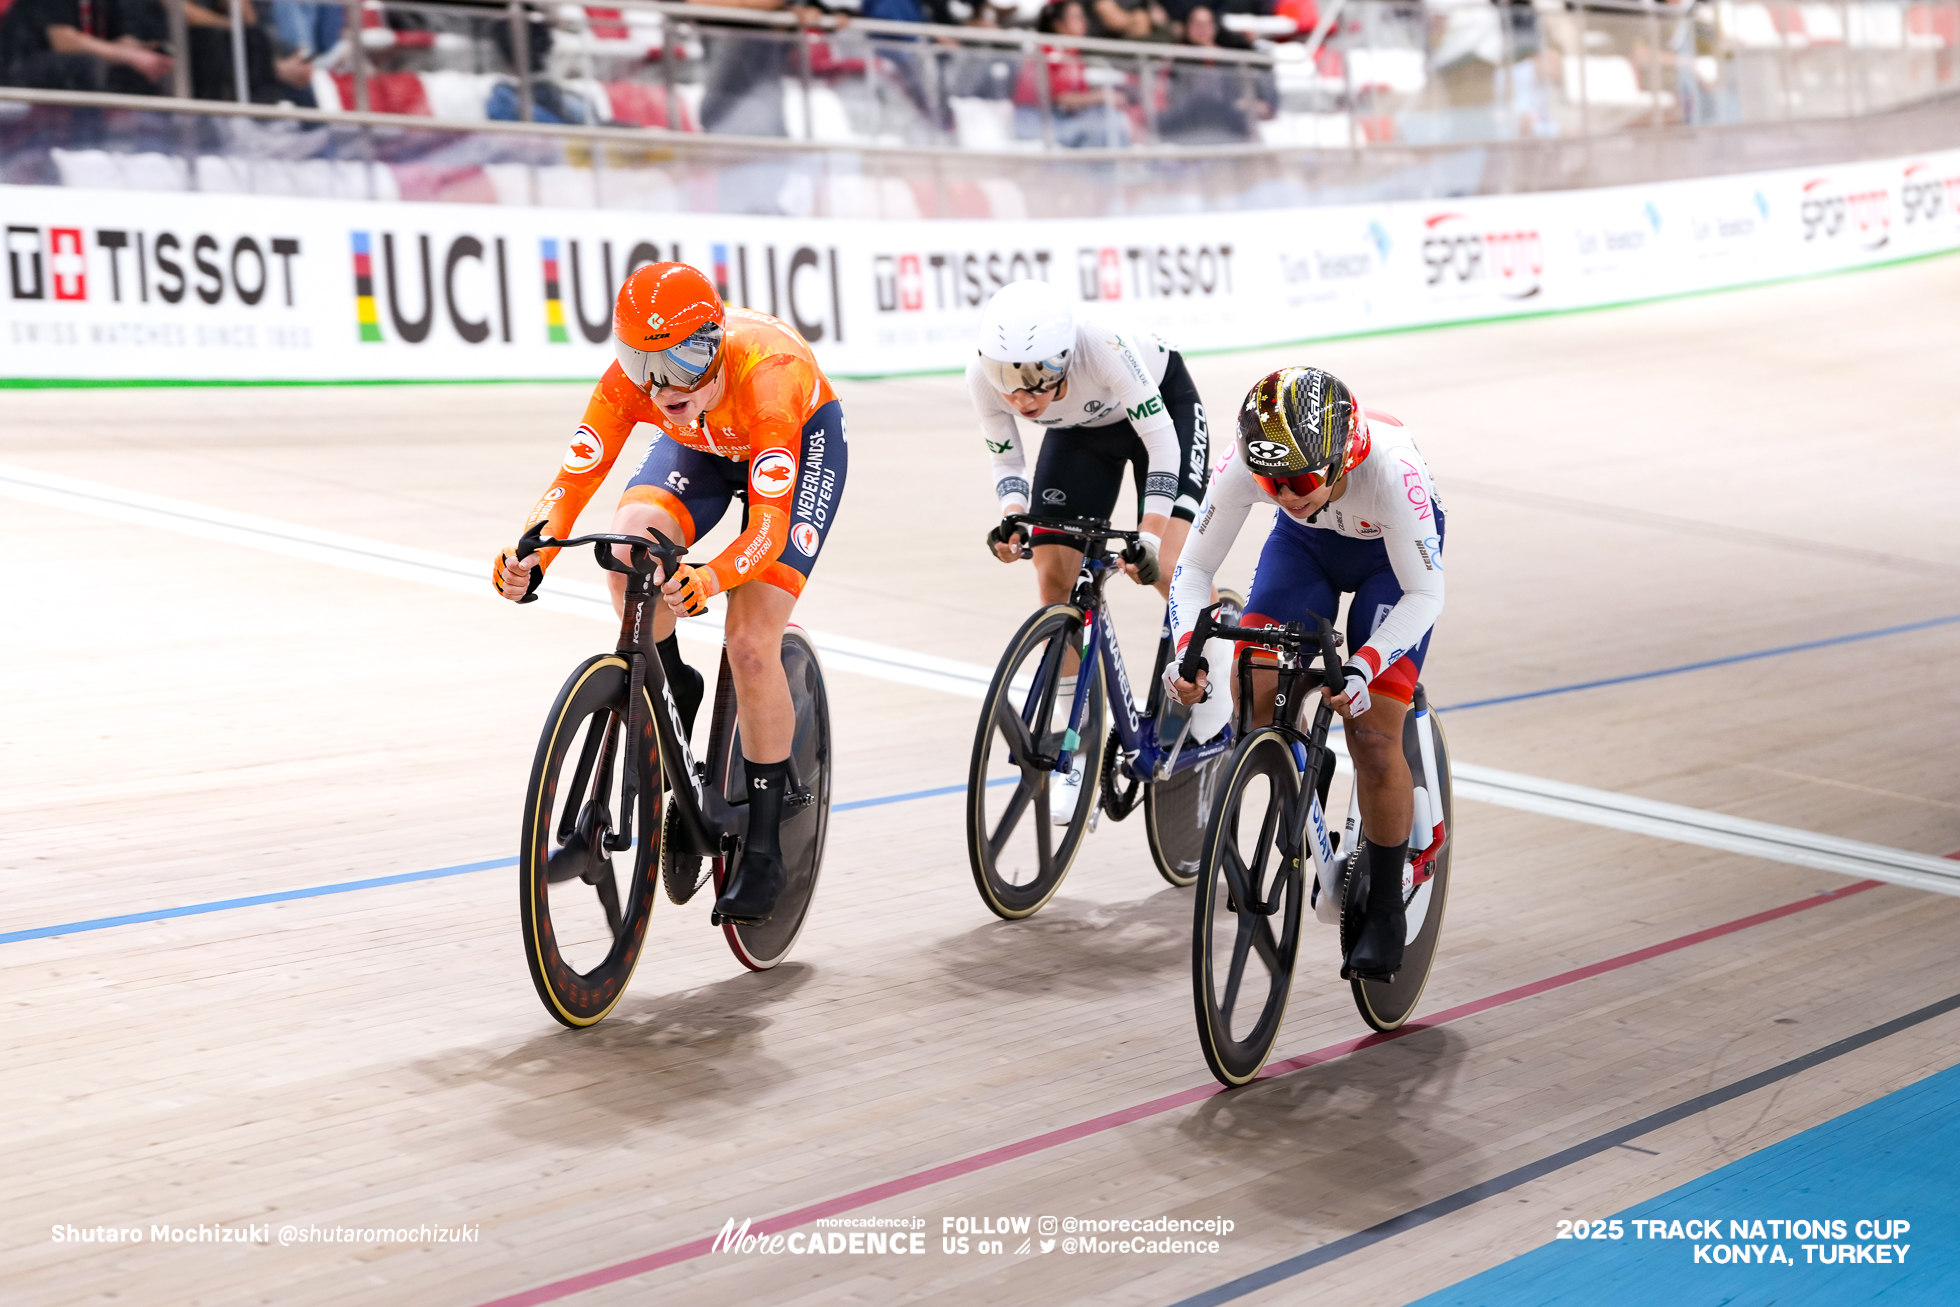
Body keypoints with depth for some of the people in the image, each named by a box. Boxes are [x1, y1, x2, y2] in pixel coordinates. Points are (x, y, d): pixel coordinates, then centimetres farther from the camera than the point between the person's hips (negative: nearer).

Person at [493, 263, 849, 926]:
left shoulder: (764, 374, -42)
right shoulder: (628, 381, -30)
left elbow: (768, 527, -46)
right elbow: (572, 481, -31)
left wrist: (708, 579, -65)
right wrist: (529, 558, -50)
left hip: (800, 441, -4)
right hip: (702, 447, 4)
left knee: (751, 646, -18)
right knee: (630, 545, -29)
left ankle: (763, 848, -2)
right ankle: (673, 692, 1)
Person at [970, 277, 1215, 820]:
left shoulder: (1102, 345, -41)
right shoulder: (982, 374, -29)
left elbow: (1160, 437, -31)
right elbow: (1006, 458, -11)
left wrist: (1150, 535, -38)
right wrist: (1011, 518, -31)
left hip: (1162, 406, -4)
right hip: (1081, 430, 4)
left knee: (1169, 567, -22)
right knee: (1054, 575, -9)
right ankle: (1080, 751, 2)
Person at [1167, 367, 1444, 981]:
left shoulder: (1389, 467, -40)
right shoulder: (1242, 465, -32)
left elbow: (1425, 592, -29)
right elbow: (1193, 567, -21)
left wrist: (1363, 667, -44)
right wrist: (1186, 650, -38)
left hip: (1390, 556, -3)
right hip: (1305, 545, 3)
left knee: (1372, 737, -13)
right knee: (1251, 690, -20)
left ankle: (1384, 912, 6)